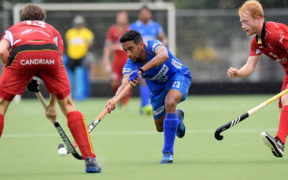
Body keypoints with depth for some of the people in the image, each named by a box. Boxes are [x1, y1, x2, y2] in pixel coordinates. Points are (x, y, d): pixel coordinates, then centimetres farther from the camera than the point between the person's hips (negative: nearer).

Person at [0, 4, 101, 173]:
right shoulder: (52, 30, 41)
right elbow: (57, 72, 38)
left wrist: (22, 76, 21)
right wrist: (52, 104, 45)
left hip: (20, 52, -1)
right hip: (50, 53, 1)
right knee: (67, 104, 17)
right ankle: (90, 158, 11)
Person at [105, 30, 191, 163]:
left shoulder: (153, 46, -33)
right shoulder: (130, 65, -24)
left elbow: (164, 55, -57)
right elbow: (125, 84, -41)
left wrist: (141, 70, -65)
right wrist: (114, 99, -62)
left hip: (178, 76, -5)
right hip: (157, 86, 5)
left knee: (170, 103, -35)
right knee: (161, 127, 11)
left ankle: (168, 152, -25)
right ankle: (177, 116, 50)